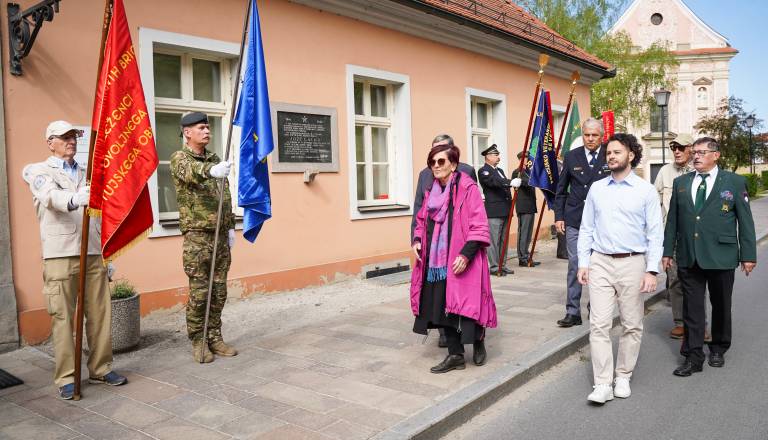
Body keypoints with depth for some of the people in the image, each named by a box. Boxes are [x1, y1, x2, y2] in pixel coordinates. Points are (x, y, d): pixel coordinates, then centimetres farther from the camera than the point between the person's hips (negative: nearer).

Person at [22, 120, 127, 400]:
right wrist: (76, 199, -40)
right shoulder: (38, 171, 6)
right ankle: (66, 378, 6)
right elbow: (51, 196, -18)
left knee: (100, 314, 4)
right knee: (63, 317, -3)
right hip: (61, 254, -4)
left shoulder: (87, 174, 21)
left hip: (93, 254, 5)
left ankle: (101, 369, 15)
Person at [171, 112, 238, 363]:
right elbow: (189, 171, -28)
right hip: (197, 236, -6)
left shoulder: (215, 159, 16)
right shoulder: (179, 158, -3)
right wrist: (210, 171, -49)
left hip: (220, 235, 6)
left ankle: (215, 338, 18)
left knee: (219, 291, 8)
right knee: (199, 292, -3)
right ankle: (198, 342, 10)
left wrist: (230, 226, 13)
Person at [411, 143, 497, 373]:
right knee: (443, 307, 8)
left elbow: (479, 226, -14)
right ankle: (455, 355, 21)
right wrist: (417, 241, 4)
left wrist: (466, 254, -21)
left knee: (465, 306, 0)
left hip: (461, 261, -6)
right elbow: (422, 220, 22)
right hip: (436, 260, 6)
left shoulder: (468, 188, -10)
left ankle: (478, 341, 29)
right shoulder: (431, 191, 11)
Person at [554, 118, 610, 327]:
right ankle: (573, 312, 6)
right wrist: (559, 216, 3)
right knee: (574, 265, 0)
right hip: (575, 221, 1)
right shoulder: (571, 157, 5)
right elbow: (561, 190, 9)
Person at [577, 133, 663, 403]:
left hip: (632, 263, -1)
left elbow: (655, 233, -2)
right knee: (599, 324, -4)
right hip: (600, 262, 1)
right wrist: (583, 263, 2)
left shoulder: (646, 190, 0)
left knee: (632, 325, 8)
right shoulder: (596, 189, 8)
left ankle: (623, 377, 24)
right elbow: (586, 229, 9)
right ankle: (603, 384, 1)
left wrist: (652, 270, -9)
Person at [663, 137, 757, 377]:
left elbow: (745, 220, 1)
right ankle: (693, 357, 8)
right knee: (691, 308, 2)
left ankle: (718, 348, 32)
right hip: (688, 257, 2)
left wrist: (748, 255, -3)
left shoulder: (735, 182, 2)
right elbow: (672, 220, 10)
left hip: (721, 256, -1)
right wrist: (668, 251, 7)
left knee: (721, 306, 13)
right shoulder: (680, 183, 9)